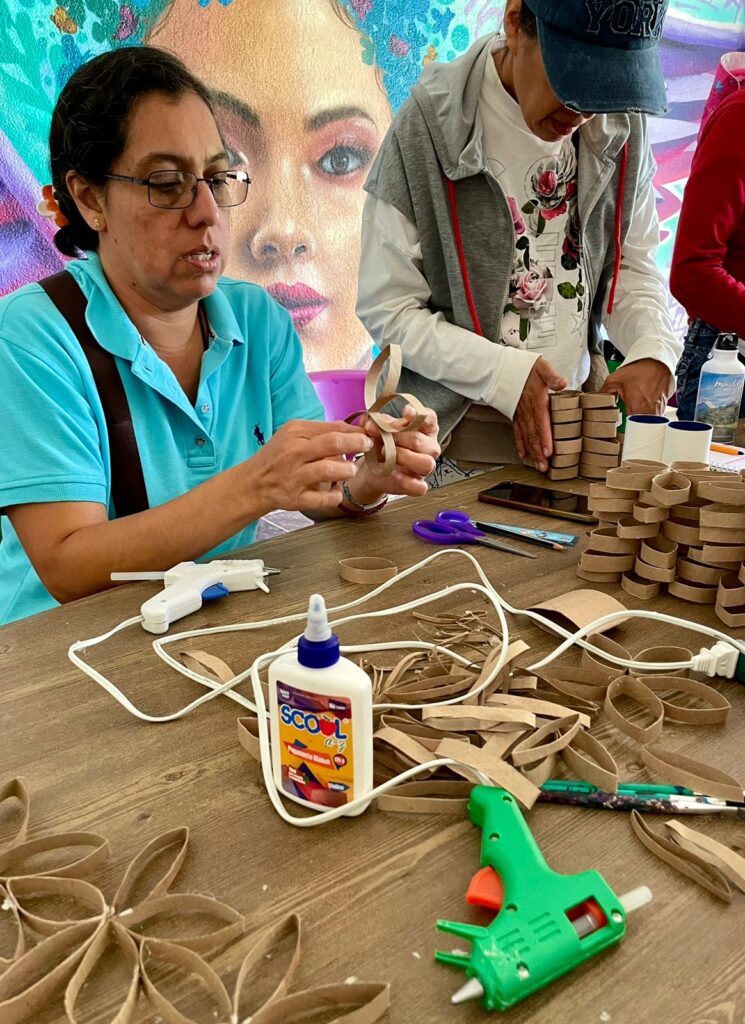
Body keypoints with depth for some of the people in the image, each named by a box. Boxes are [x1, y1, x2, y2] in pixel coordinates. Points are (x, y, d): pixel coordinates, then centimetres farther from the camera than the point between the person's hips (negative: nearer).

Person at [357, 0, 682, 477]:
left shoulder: (621, 127, -1)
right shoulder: (427, 130, -15)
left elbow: (633, 263, 8)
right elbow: (388, 308, -13)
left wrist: (653, 351, -12)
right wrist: (508, 375, -21)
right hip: (462, 430, -4)